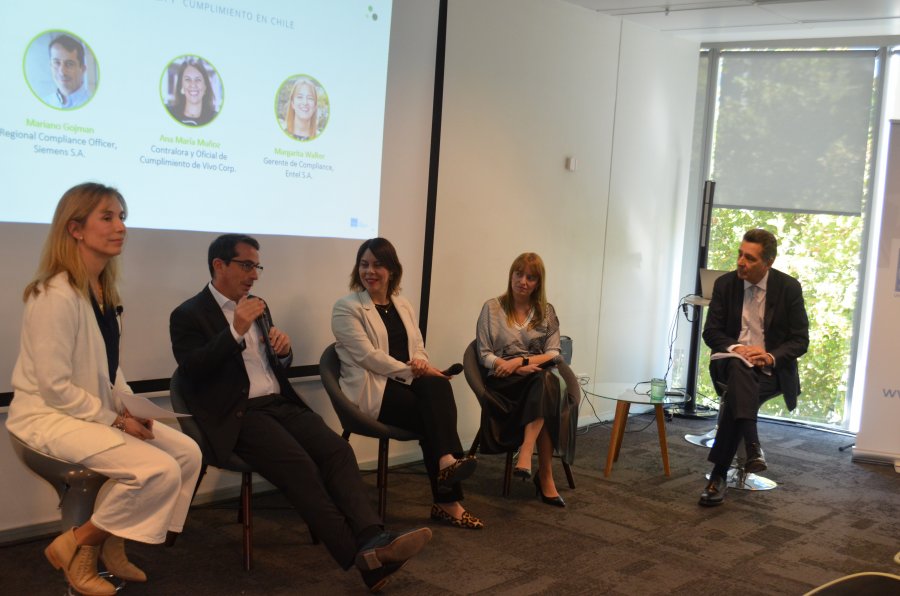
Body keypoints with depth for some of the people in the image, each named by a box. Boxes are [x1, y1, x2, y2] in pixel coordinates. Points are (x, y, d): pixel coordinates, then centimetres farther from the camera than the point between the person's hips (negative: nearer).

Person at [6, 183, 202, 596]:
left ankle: (112, 546, 10)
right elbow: (55, 387, -22)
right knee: (159, 470, -23)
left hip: (97, 411, 9)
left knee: (187, 453, -3)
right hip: (48, 415, -9)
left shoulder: (105, 290, 8)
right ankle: (77, 547, -2)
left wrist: (129, 408, -2)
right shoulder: (56, 295, -21)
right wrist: (114, 420, -17)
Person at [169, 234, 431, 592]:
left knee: (337, 449, -22)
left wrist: (283, 350, 0)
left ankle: (373, 539, -36)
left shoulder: (257, 306, 20)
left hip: (281, 404, 6)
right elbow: (191, 372, -13)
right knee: (299, 466, -30)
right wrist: (235, 331, -20)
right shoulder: (188, 315, 0)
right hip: (239, 414, -6)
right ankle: (360, 557, -31)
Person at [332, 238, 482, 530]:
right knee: (434, 410, -28)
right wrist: (411, 370, -17)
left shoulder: (402, 305, 19)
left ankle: (447, 462, -31)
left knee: (438, 386, -30)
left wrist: (421, 363, -9)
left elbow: (419, 348, 17)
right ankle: (448, 500, -29)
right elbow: (368, 355, -11)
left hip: (406, 382, 5)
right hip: (372, 389, -5)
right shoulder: (346, 308, -1)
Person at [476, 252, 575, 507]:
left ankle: (526, 454, -47)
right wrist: (519, 369, -16)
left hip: (539, 380, 3)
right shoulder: (492, 308, 8)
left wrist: (520, 361, -12)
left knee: (547, 381, -37)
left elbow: (553, 354, 6)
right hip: (503, 382, -2)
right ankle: (545, 475, -36)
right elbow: (485, 355, 2)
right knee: (544, 381, -36)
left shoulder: (546, 311, 16)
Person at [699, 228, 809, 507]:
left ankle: (718, 475, -28)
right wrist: (736, 348, -19)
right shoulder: (725, 284, 1)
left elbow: (800, 340, -2)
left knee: (736, 394, -32)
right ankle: (753, 448, -47)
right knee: (739, 366, -37)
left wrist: (771, 356, -21)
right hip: (731, 362, 1)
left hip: (771, 368, -1)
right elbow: (711, 332, 2)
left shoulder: (789, 287, -3)